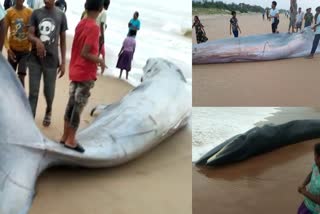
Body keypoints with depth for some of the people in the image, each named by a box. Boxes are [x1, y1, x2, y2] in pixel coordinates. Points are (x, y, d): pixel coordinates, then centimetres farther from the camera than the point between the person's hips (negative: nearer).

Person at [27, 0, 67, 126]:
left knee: (49, 92, 9)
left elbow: (63, 40, 5)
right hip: (35, 59, 1)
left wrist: (63, 62, 2)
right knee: (33, 92, 4)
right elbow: (30, 35, -3)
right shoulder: (36, 13, 1)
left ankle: (48, 112, 40)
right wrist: (37, 40, -27)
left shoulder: (61, 15, 0)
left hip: (51, 60, 0)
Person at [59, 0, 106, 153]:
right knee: (78, 106, 0)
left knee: (71, 104, 14)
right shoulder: (94, 28, -19)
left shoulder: (80, 24, 7)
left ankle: (65, 136, 22)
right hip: (86, 74, -8)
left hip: (75, 71, 8)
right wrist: (100, 61, -9)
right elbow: (85, 53, -22)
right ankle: (70, 140, 9)